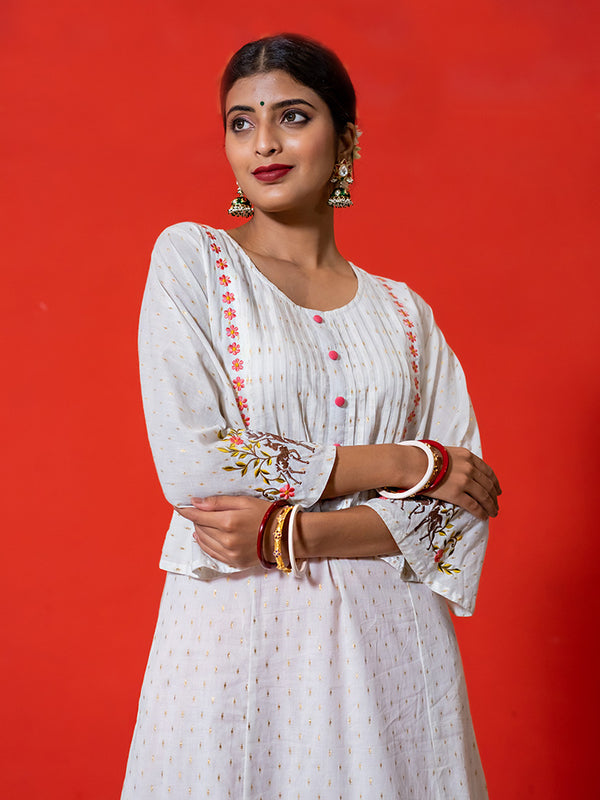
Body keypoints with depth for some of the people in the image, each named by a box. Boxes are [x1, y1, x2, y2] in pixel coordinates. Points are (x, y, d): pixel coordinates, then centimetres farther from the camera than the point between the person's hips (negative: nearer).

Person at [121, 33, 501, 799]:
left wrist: (290, 534, -16)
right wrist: (401, 463, -9)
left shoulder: (403, 313, 8)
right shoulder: (192, 257, 0)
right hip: (236, 640, -2)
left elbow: (459, 511, 0)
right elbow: (189, 464, -12)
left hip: (392, 642, 3)